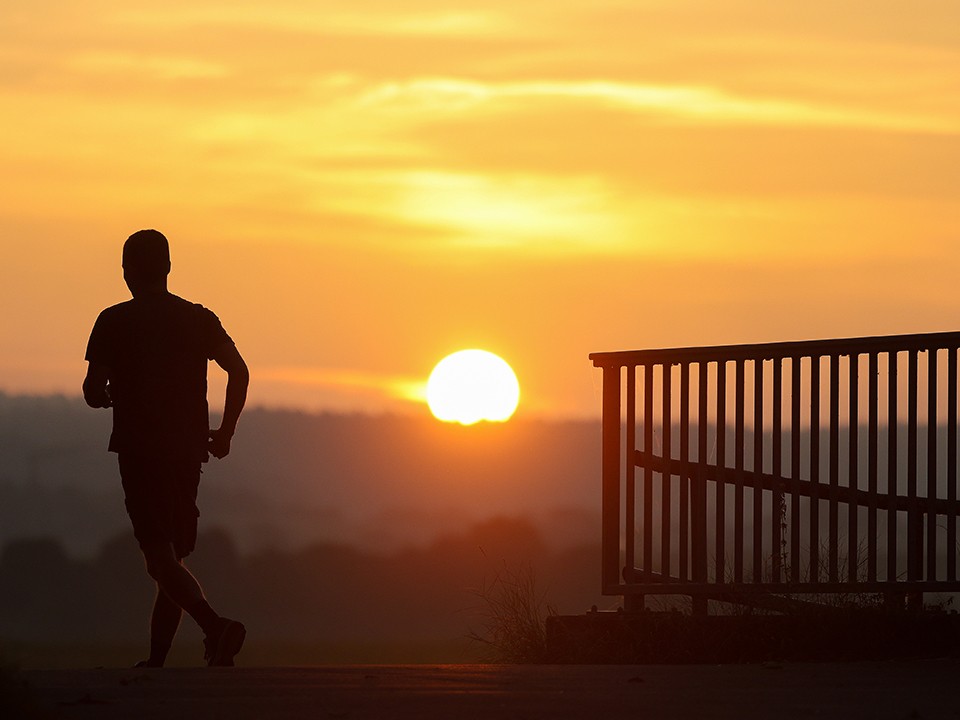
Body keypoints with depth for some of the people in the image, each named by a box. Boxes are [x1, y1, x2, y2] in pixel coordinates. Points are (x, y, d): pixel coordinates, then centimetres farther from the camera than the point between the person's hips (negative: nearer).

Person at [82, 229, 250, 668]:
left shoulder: (115, 322, -3)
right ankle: (156, 659, 13)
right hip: (188, 450, 5)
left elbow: (93, 391, -7)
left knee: (160, 556, -10)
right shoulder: (198, 319, 8)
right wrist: (226, 432, 7)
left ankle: (215, 625, -32)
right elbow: (238, 371, -2)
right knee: (172, 555, 13)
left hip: (139, 450, -5)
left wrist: (107, 396, 17)